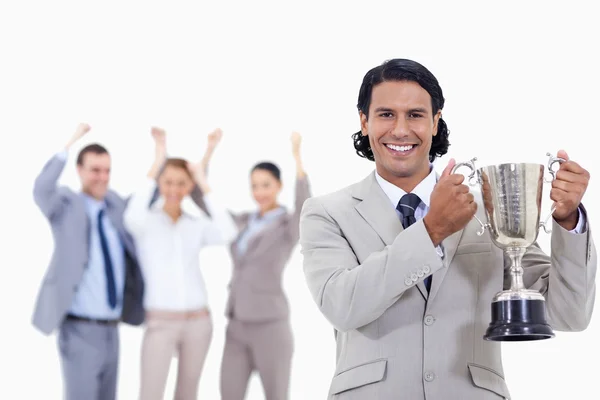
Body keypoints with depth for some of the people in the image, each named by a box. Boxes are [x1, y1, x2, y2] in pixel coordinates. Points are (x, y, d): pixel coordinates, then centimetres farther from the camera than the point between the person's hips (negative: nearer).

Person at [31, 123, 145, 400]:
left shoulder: (114, 204, 10)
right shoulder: (66, 206, -6)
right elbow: (41, 190, -28)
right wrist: (71, 144, -36)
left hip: (110, 332, 6)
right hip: (79, 331, -6)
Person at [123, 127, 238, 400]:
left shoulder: (197, 225, 6)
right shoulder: (147, 220, -3)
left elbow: (228, 234, -15)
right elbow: (133, 219, -29)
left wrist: (204, 183, -12)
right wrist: (155, 165, -24)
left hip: (198, 321, 4)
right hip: (161, 322, -4)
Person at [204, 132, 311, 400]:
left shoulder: (291, 226, -6)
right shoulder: (243, 223, 13)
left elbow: (307, 208, -30)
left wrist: (297, 156, -36)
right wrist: (209, 151, 4)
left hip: (270, 326, -6)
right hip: (238, 327, 6)